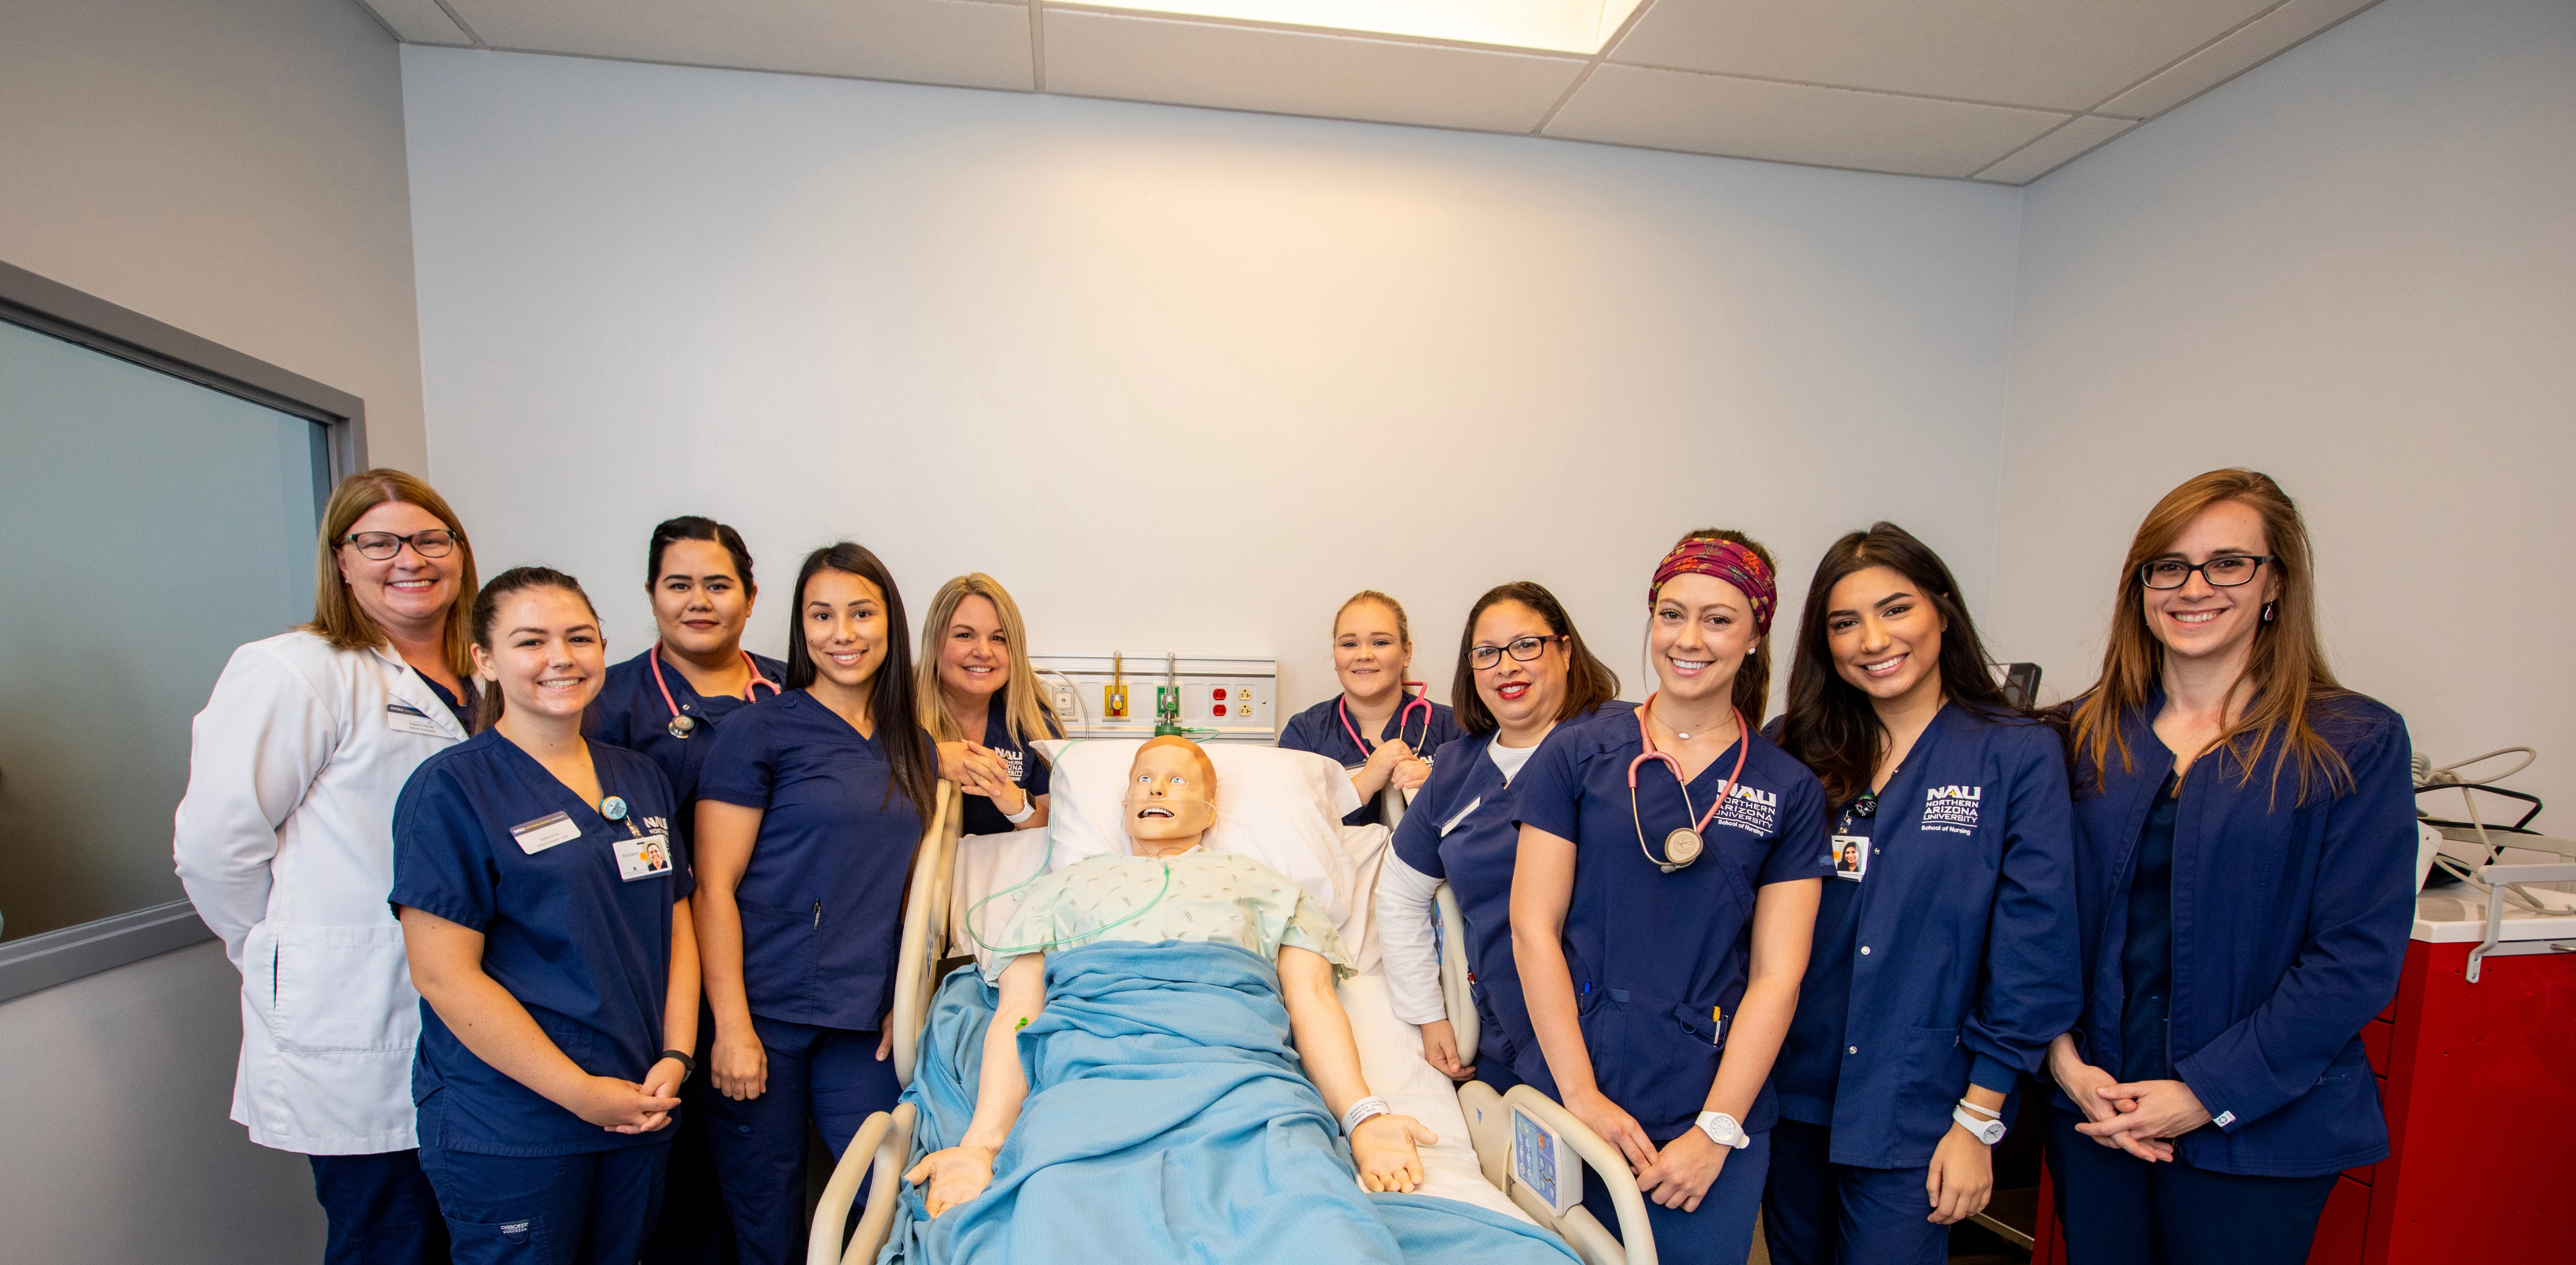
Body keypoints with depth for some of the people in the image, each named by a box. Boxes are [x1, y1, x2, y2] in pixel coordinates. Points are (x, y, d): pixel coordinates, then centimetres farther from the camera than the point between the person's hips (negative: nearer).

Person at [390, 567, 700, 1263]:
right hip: (508, 1128, -5)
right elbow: (443, 974, -15)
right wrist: (580, 1093, -15)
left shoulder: (642, 780, 6)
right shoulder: (451, 789, -10)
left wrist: (675, 1058, -3)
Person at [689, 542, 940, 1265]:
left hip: (863, 1025, 4)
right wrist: (731, 1027, -12)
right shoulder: (762, 730, -7)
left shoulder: (914, 749, 8)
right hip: (764, 1015, -4)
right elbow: (714, 887, -9)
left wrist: (906, 1005, 7)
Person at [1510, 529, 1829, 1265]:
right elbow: (1534, 928, -5)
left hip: (1716, 1111, 1)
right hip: (1570, 1094, 0)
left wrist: (1717, 1129, -8)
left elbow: (1777, 976, -2)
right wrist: (1581, 1093, -8)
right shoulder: (1578, 755, -4)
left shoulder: (1790, 792, 1)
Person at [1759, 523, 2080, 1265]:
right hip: (1791, 1094, 3)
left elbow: (2032, 955, -8)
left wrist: (1978, 1122, -7)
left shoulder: (2020, 756, -8)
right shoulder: (1799, 753, -1)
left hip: (1913, 1118, -3)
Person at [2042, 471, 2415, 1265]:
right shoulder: (2087, 732, 1)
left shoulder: (2357, 744, -6)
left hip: (2256, 1131, -2)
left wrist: (2206, 1094, -14)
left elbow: (2358, 956, -10)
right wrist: (2065, 1058, -9)